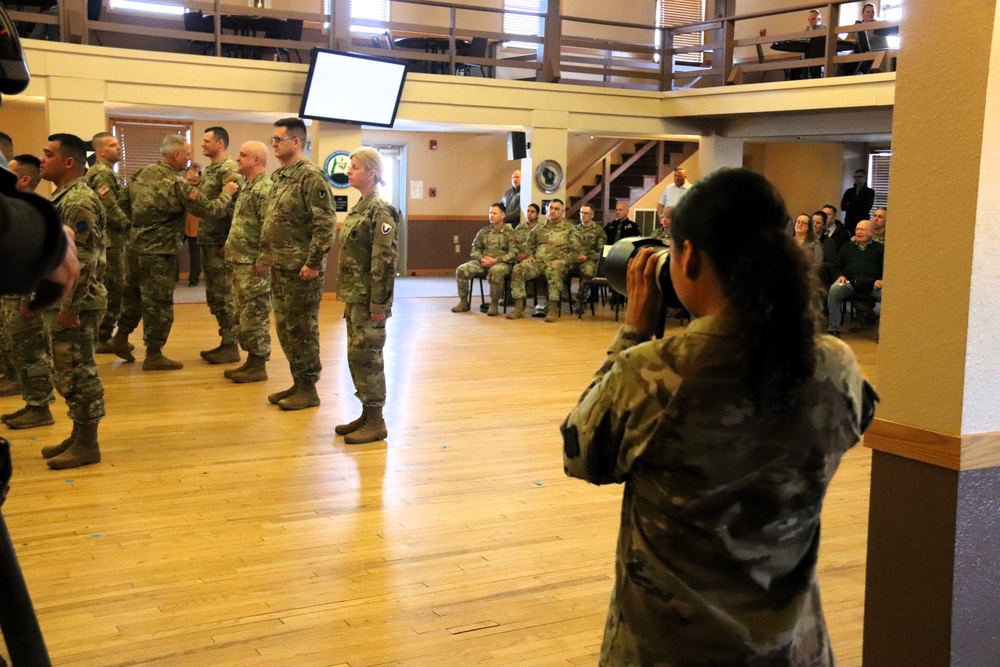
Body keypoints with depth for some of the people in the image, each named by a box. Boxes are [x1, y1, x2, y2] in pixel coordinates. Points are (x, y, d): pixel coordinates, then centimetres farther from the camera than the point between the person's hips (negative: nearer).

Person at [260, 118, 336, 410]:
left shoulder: (311, 176, -13)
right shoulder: (279, 176, 15)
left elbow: (326, 224, -19)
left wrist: (313, 262, -21)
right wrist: (266, 254, 17)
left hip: (300, 269, -9)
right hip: (280, 267, 9)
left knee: (302, 329, -1)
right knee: (285, 328, 14)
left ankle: (308, 389, 9)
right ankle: (298, 382, 25)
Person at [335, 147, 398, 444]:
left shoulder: (379, 211, -15)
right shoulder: (358, 208, 13)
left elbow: (384, 260, -19)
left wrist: (378, 304, -21)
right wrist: (348, 296, 17)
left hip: (369, 298, -9)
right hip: (355, 296, 9)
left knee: (366, 355, -4)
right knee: (356, 356, 13)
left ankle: (376, 422, 5)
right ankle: (367, 414, 22)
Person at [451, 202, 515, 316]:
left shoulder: (509, 232, 0)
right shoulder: (484, 231, 13)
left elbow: (513, 253, -8)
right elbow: (475, 249, 15)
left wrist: (495, 260, -18)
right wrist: (481, 258, -7)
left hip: (501, 263, -5)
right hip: (483, 262, 5)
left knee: (496, 271, -41)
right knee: (461, 270, -18)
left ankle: (494, 304, -24)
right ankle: (463, 302, -4)